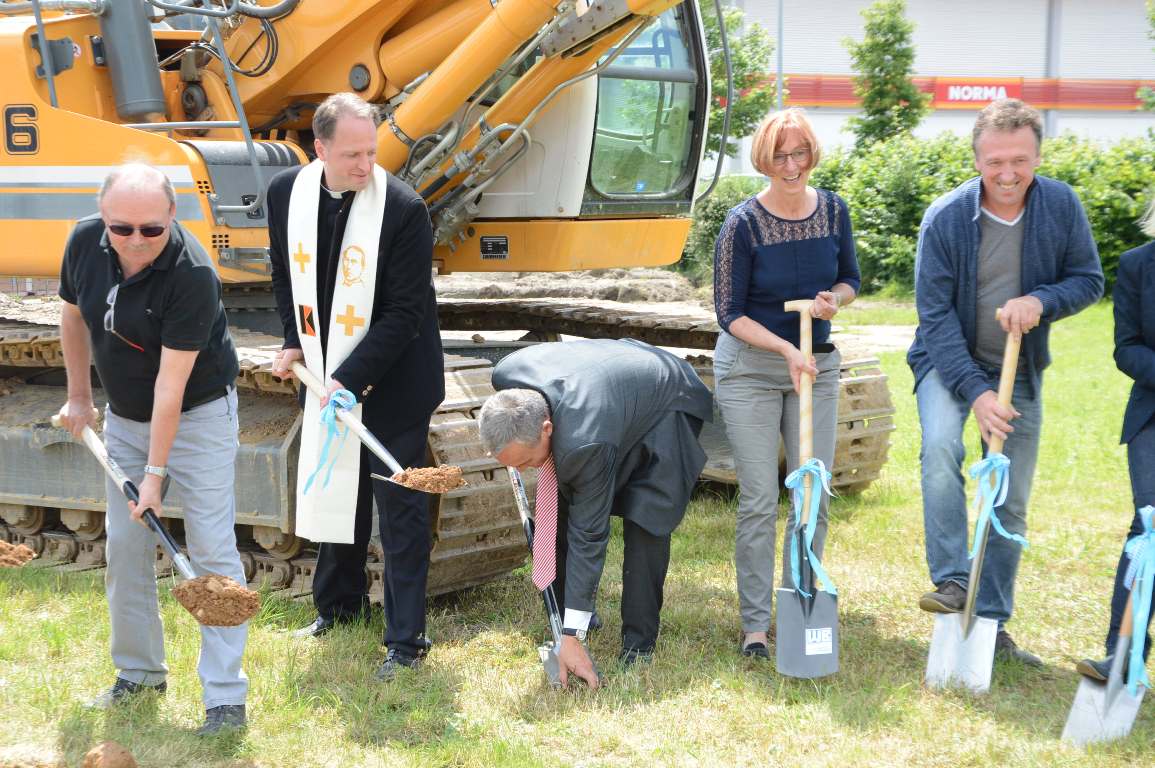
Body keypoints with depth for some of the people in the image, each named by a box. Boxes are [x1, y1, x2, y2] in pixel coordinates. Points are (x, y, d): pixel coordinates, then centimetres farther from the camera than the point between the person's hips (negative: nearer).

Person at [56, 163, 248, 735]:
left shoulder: (192, 274, -30)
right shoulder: (85, 242, -12)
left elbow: (171, 382, -29)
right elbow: (73, 317, 8)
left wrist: (155, 472, -27)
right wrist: (78, 397, 12)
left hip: (198, 414, -6)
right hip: (125, 416, 6)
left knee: (211, 548, -8)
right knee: (124, 548, 8)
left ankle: (225, 694, -4)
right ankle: (139, 671, 24)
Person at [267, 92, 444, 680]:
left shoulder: (403, 209, -21)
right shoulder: (287, 193, -4)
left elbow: (404, 313, -20)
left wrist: (349, 379, -24)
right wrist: (293, 341, 3)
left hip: (392, 381, -5)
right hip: (325, 372, 6)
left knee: (399, 506, -1)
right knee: (333, 490, 19)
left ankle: (406, 641, 7)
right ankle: (339, 603, 39)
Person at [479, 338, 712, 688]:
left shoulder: (585, 442, -45)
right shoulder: (506, 376, -29)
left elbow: (589, 537, -37)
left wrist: (572, 637, -33)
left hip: (665, 406, -7)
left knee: (645, 523, -19)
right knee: (560, 514, 0)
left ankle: (638, 644, -8)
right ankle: (566, 616, 16)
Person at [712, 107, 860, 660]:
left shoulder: (833, 211, -1)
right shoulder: (743, 223, -13)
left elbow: (850, 278, 12)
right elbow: (730, 313, -11)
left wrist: (834, 299, -12)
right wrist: (786, 349, -22)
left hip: (816, 365, 4)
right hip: (750, 368, -4)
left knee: (814, 495, 5)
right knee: (759, 501, -4)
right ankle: (755, 624, 4)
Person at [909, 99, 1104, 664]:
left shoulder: (1061, 206, -12)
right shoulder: (945, 218, -19)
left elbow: (1088, 279, -2)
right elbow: (935, 314, -17)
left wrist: (1041, 301, -24)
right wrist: (975, 391, -27)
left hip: (1020, 369, 3)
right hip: (949, 362, -3)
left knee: (1011, 505, 6)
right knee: (941, 447, -33)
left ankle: (991, 622, 18)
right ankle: (952, 581, -24)